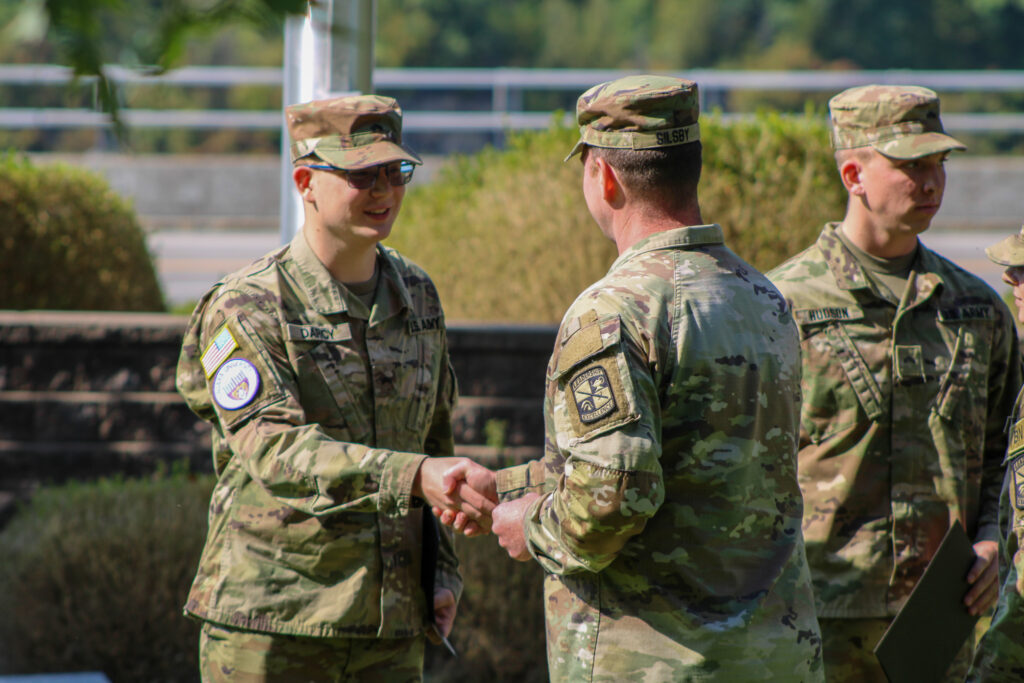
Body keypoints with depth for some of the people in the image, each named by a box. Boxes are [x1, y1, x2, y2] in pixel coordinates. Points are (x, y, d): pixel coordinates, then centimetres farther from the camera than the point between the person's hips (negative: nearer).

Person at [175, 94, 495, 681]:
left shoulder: (416, 296, 10)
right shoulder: (245, 309, -10)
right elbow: (276, 450, -25)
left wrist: (443, 574, 11)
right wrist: (416, 476, -37)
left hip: (390, 630, 5)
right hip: (268, 626, -5)